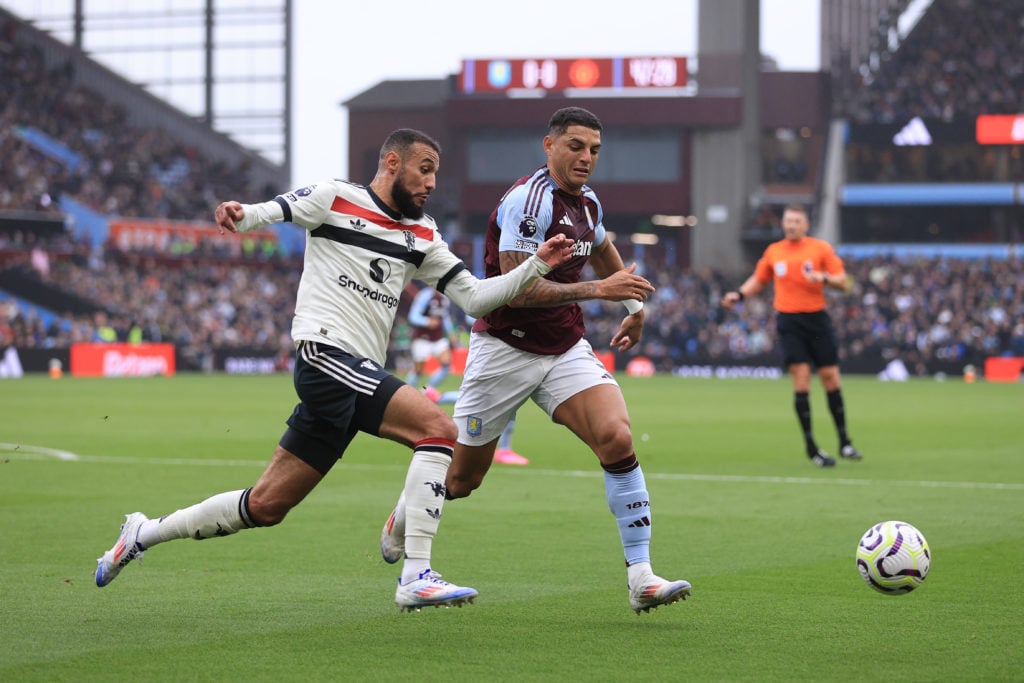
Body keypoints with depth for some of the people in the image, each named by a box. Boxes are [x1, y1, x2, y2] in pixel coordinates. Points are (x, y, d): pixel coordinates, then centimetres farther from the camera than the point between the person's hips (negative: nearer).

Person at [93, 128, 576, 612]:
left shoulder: (422, 236, 18)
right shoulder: (335, 199, 1)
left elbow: (474, 297, 15)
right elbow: (267, 213, -5)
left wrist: (537, 266, 4)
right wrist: (238, 214, -29)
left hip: (358, 374, 8)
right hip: (326, 351, -8)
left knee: (267, 505, 8)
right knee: (438, 428, -21)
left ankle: (143, 534, 24)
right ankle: (416, 579, -23)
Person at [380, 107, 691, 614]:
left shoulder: (586, 202, 7)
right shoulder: (529, 200, -19)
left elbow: (602, 251, 31)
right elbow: (517, 287, -26)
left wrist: (635, 305, 27)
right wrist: (597, 289, -28)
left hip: (566, 352, 6)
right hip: (504, 349, -6)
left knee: (617, 439, -19)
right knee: (461, 480, 7)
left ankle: (641, 577, -19)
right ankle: (407, 511, 42)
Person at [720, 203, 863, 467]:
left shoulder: (821, 248, 2)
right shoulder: (773, 252, 9)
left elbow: (844, 284, -2)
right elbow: (758, 281, 24)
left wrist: (824, 278, -21)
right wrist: (738, 295, 7)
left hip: (817, 319, 0)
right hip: (789, 321, 0)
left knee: (830, 377, 1)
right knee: (801, 380, -8)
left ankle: (844, 442, 12)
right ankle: (811, 447, -3)